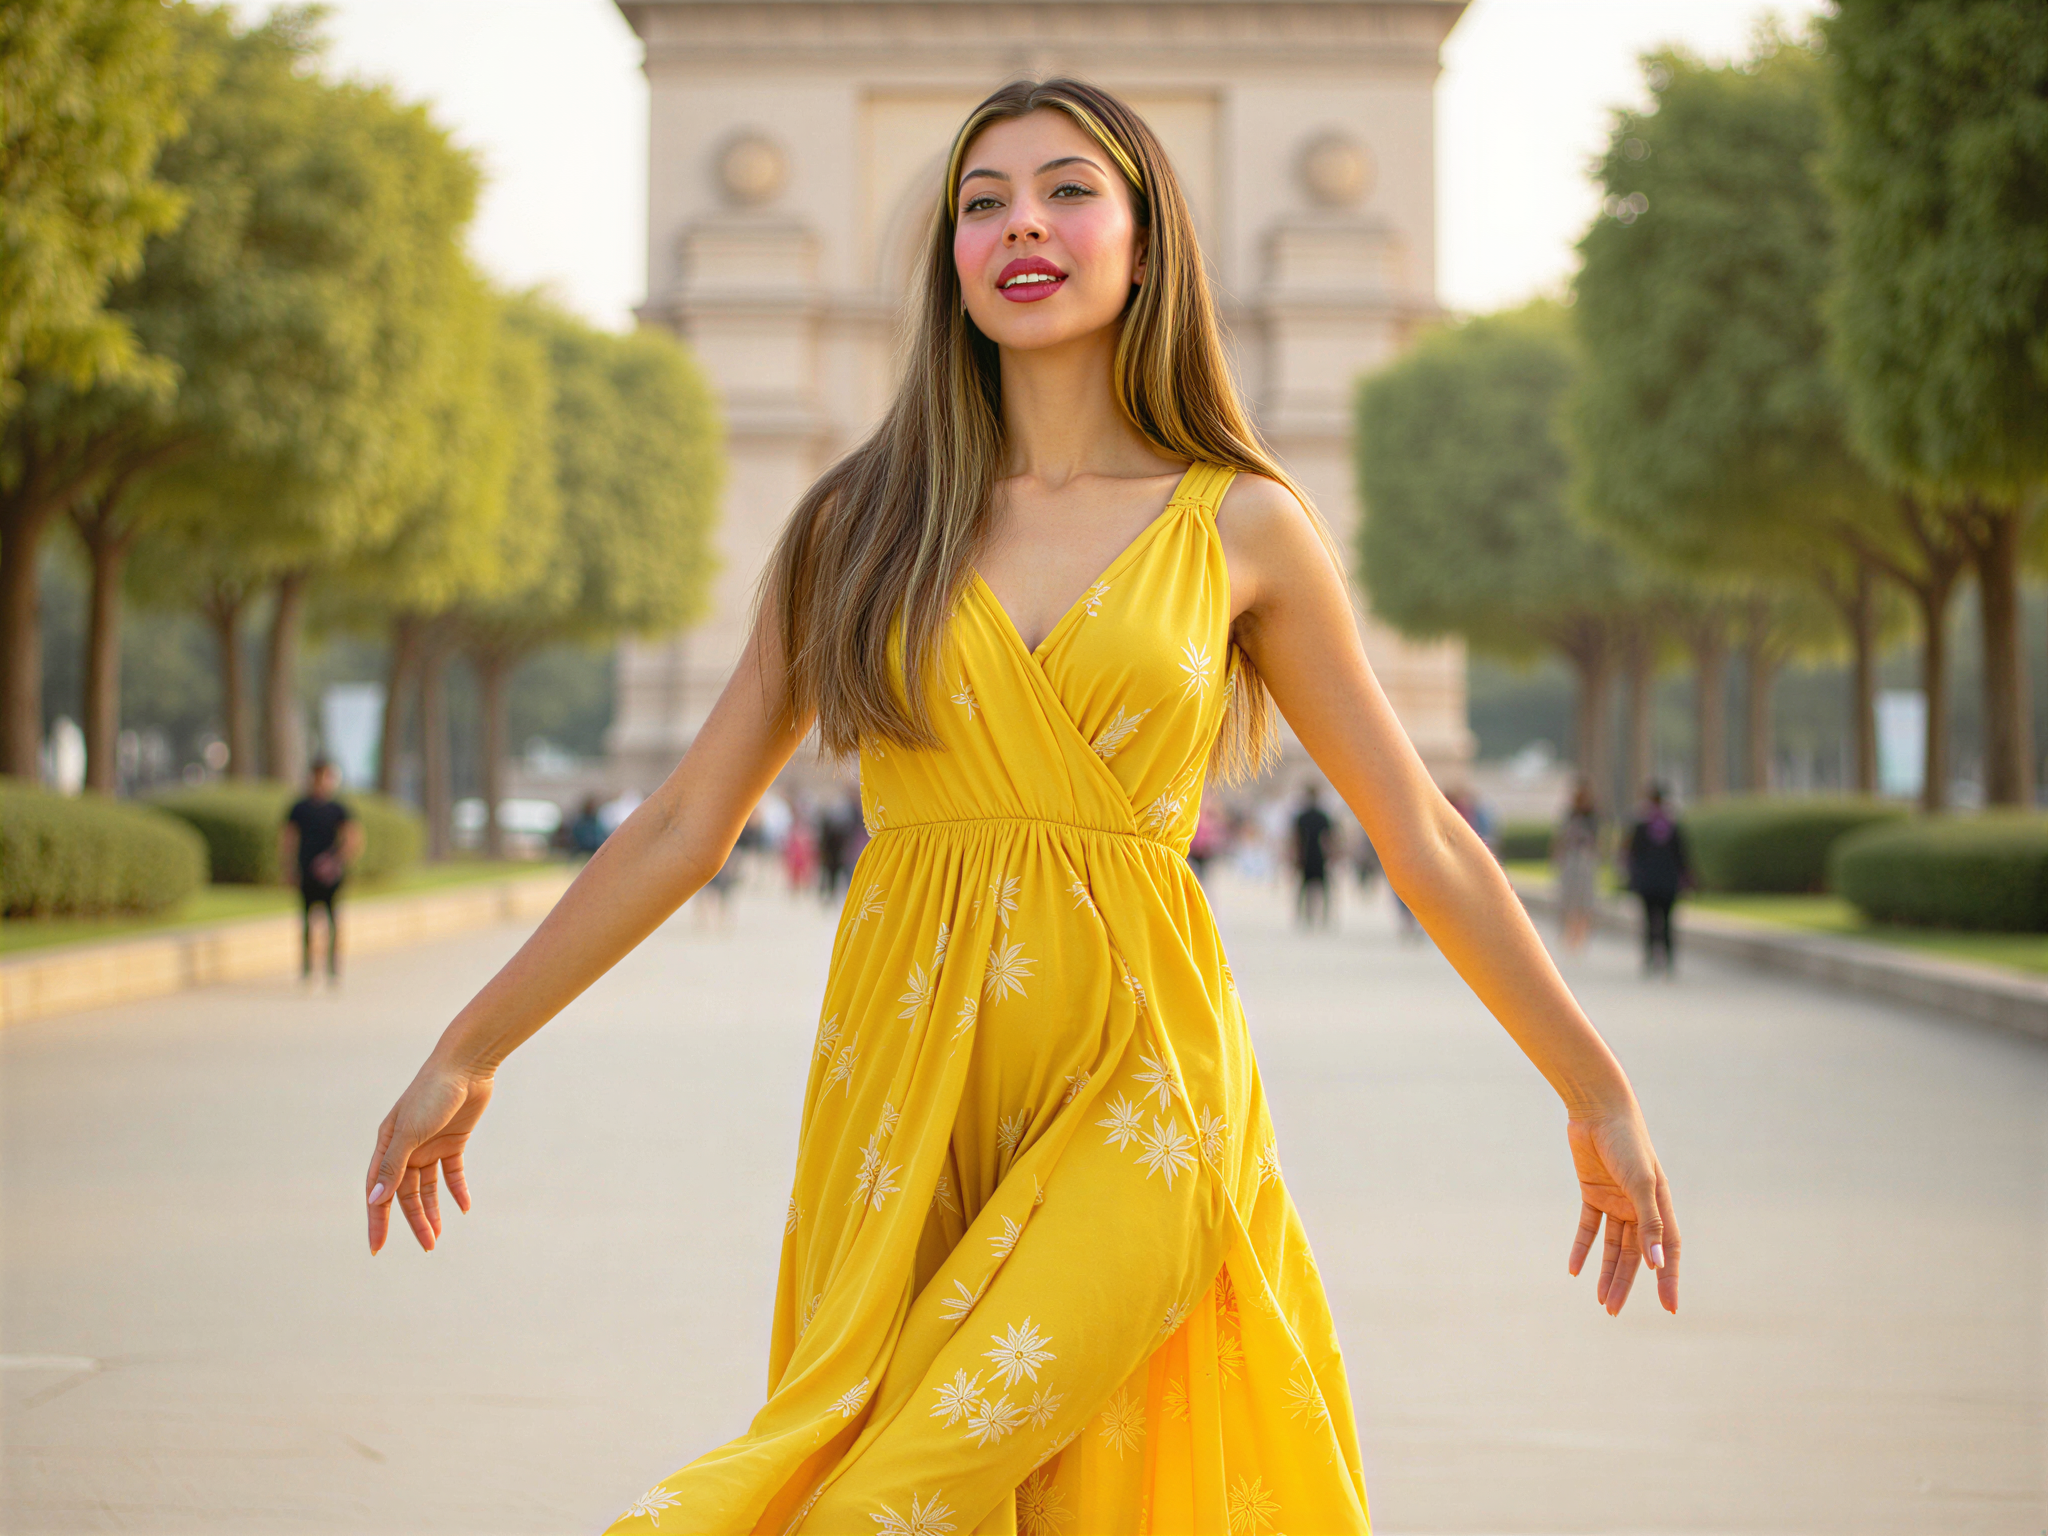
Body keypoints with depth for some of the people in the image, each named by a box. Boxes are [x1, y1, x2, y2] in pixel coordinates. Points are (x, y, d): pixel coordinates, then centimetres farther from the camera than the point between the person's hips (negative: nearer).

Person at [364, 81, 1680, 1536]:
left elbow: (1424, 839, 9)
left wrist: (1600, 1095, 10)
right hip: (903, 1088, 2)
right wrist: (466, 1052, 10)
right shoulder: (862, 520, 8)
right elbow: (684, 825, 11)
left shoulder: (1241, 526, 5)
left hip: (1137, 1086, -2)